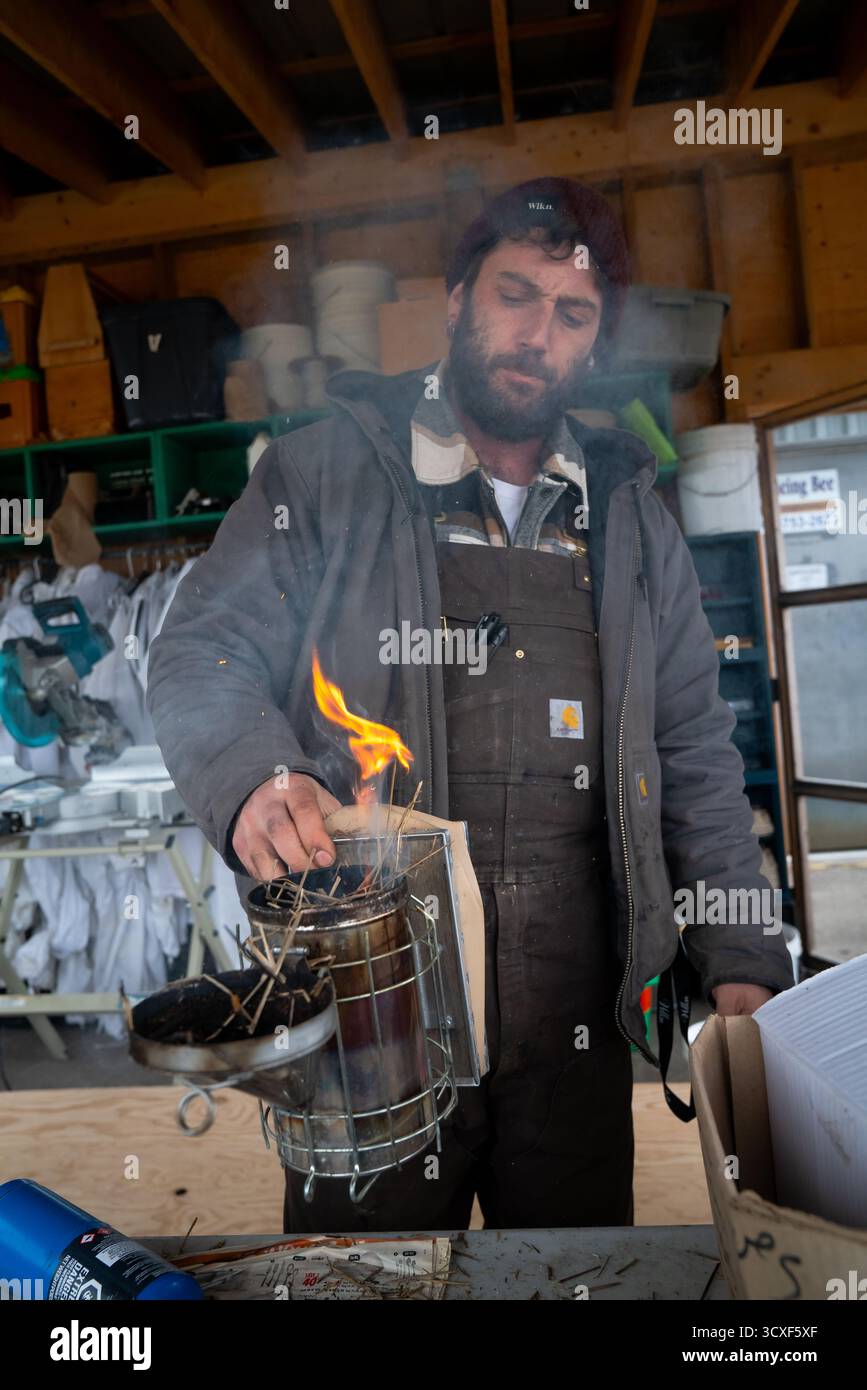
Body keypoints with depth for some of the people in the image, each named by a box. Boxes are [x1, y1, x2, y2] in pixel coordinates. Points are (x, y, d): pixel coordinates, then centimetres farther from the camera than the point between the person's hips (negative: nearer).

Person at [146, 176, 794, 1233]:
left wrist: (741, 963, 4)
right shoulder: (325, 473, 3)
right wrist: (257, 777, -23)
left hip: (578, 1032, 3)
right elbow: (199, 652, -1)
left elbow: (695, 756, 12)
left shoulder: (632, 521, 12)